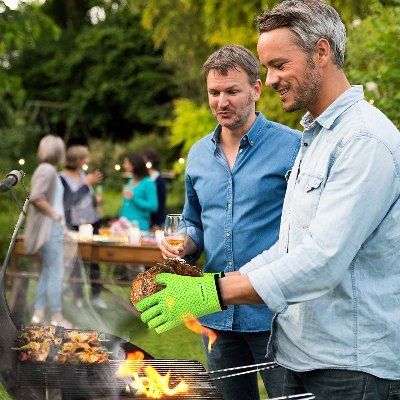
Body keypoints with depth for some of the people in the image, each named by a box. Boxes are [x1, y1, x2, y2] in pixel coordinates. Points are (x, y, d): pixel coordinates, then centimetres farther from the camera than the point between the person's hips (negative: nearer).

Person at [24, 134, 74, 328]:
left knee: (47, 272, 12)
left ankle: (38, 314, 15)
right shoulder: (47, 170, -16)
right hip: (50, 228, -10)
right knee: (56, 272, -5)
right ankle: (57, 316, 0)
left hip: (52, 228, 10)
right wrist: (54, 213, -18)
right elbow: (36, 197, -26)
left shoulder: (48, 170, 14)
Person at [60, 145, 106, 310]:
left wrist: (96, 200, -2)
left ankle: (95, 294, 13)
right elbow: (71, 199, -19)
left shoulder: (84, 175, 9)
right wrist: (87, 184, -17)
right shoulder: (62, 178, -8)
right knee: (75, 261, 1)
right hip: (73, 225, -5)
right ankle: (78, 297, 12)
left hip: (91, 222, 5)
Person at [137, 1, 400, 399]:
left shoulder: (366, 139, -17)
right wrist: (213, 283, 5)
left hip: (353, 367, -9)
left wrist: (214, 292, -25)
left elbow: (323, 260, -25)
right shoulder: (313, 138, 16)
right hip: (302, 359, 9)